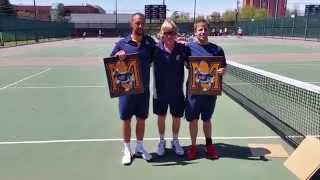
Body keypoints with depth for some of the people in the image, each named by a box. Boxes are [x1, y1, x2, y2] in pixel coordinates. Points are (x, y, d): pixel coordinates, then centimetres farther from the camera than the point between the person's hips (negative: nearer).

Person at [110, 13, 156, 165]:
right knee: (126, 119, 8)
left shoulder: (150, 42, 1)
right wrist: (117, 56, -20)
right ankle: (127, 150, 26)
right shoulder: (121, 43, -3)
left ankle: (139, 148, 32)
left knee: (141, 119, 13)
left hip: (144, 89, 2)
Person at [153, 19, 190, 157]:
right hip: (160, 90, 0)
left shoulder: (182, 49, -9)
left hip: (177, 91, 1)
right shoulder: (156, 49, -11)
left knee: (177, 117, 14)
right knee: (161, 117, 15)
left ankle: (175, 141, 37)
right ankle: (161, 142, 37)